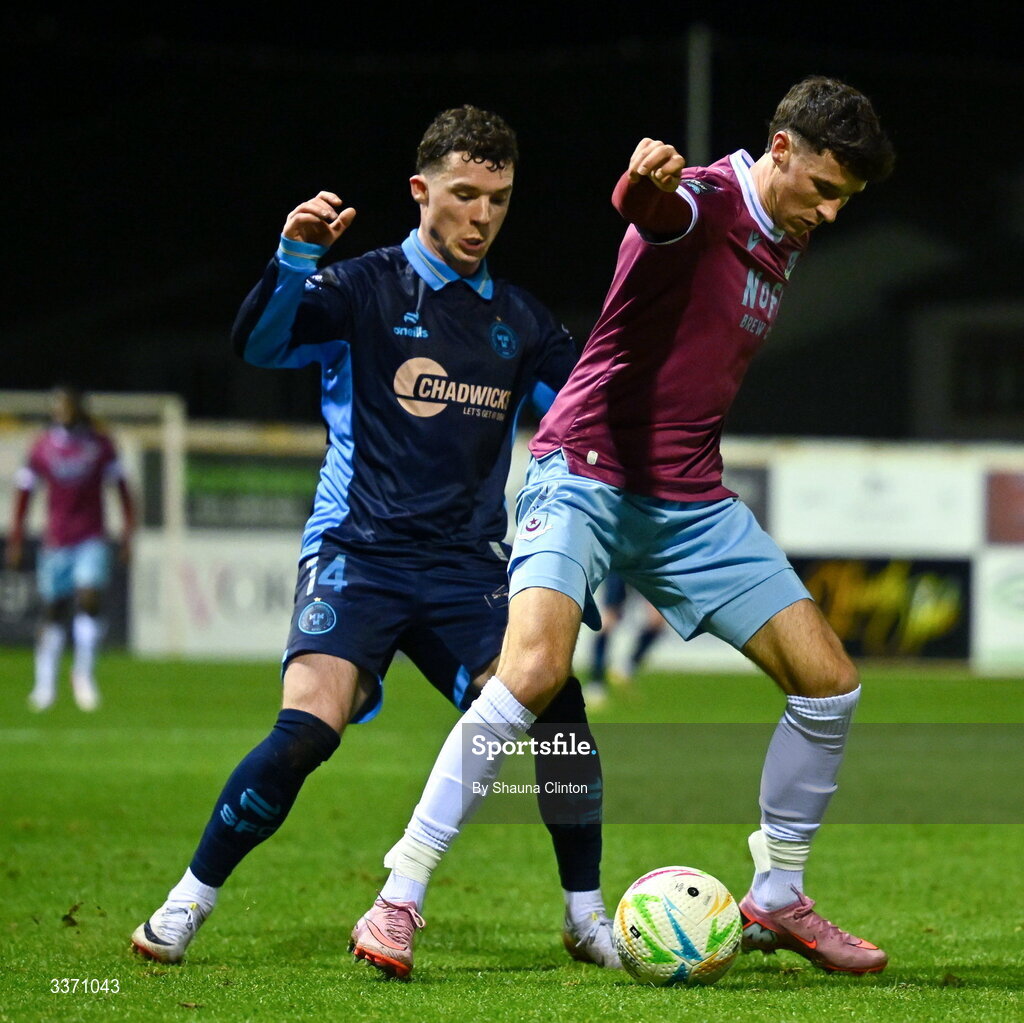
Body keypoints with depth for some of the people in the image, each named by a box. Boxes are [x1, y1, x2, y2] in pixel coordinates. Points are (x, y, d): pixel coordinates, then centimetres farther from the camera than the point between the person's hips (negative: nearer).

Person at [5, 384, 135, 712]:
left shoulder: (99, 444, 2)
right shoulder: (42, 447, 2)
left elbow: (121, 488, 8)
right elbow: (24, 491, 8)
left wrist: (128, 532, 3)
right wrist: (16, 541, 7)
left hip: (92, 540, -1)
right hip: (56, 542, 1)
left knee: (90, 599, -18)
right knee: (53, 611, 5)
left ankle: (84, 673, -2)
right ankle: (44, 683, 18)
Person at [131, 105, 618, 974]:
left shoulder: (519, 320, 14)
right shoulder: (365, 289, 0)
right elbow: (258, 344, -15)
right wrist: (294, 259, -32)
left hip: (470, 567, 4)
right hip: (360, 552, -4)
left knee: (556, 706, -17)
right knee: (307, 731, -23)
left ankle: (587, 917, 1)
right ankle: (190, 901, -3)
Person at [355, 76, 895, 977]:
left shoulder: (784, 243, 13)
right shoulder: (705, 201, -13)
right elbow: (649, 205, -40)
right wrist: (650, 178, -62)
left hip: (692, 504, 8)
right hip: (588, 473, -8)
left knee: (829, 682, 2)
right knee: (534, 673, -26)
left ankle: (775, 901, 19)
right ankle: (402, 891, -17)